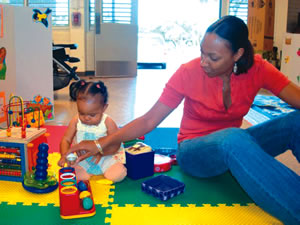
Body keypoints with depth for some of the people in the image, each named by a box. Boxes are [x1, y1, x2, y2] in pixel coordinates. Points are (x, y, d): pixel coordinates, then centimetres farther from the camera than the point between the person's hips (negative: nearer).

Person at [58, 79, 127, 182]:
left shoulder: (108, 122, -11)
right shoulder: (76, 121, -3)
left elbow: (116, 144, -12)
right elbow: (66, 140, 0)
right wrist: (64, 155, -21)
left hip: (105, 158, -2)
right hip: (81, 159, 2)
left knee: (118, 173, -27)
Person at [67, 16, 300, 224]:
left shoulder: (257, 69, -10)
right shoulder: (189, 73, -17)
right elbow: (148, 121, -15)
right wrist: (102, 143, -22)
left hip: (234, 145, 3)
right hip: (195, 152, -3)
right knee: (235, 138, -39)